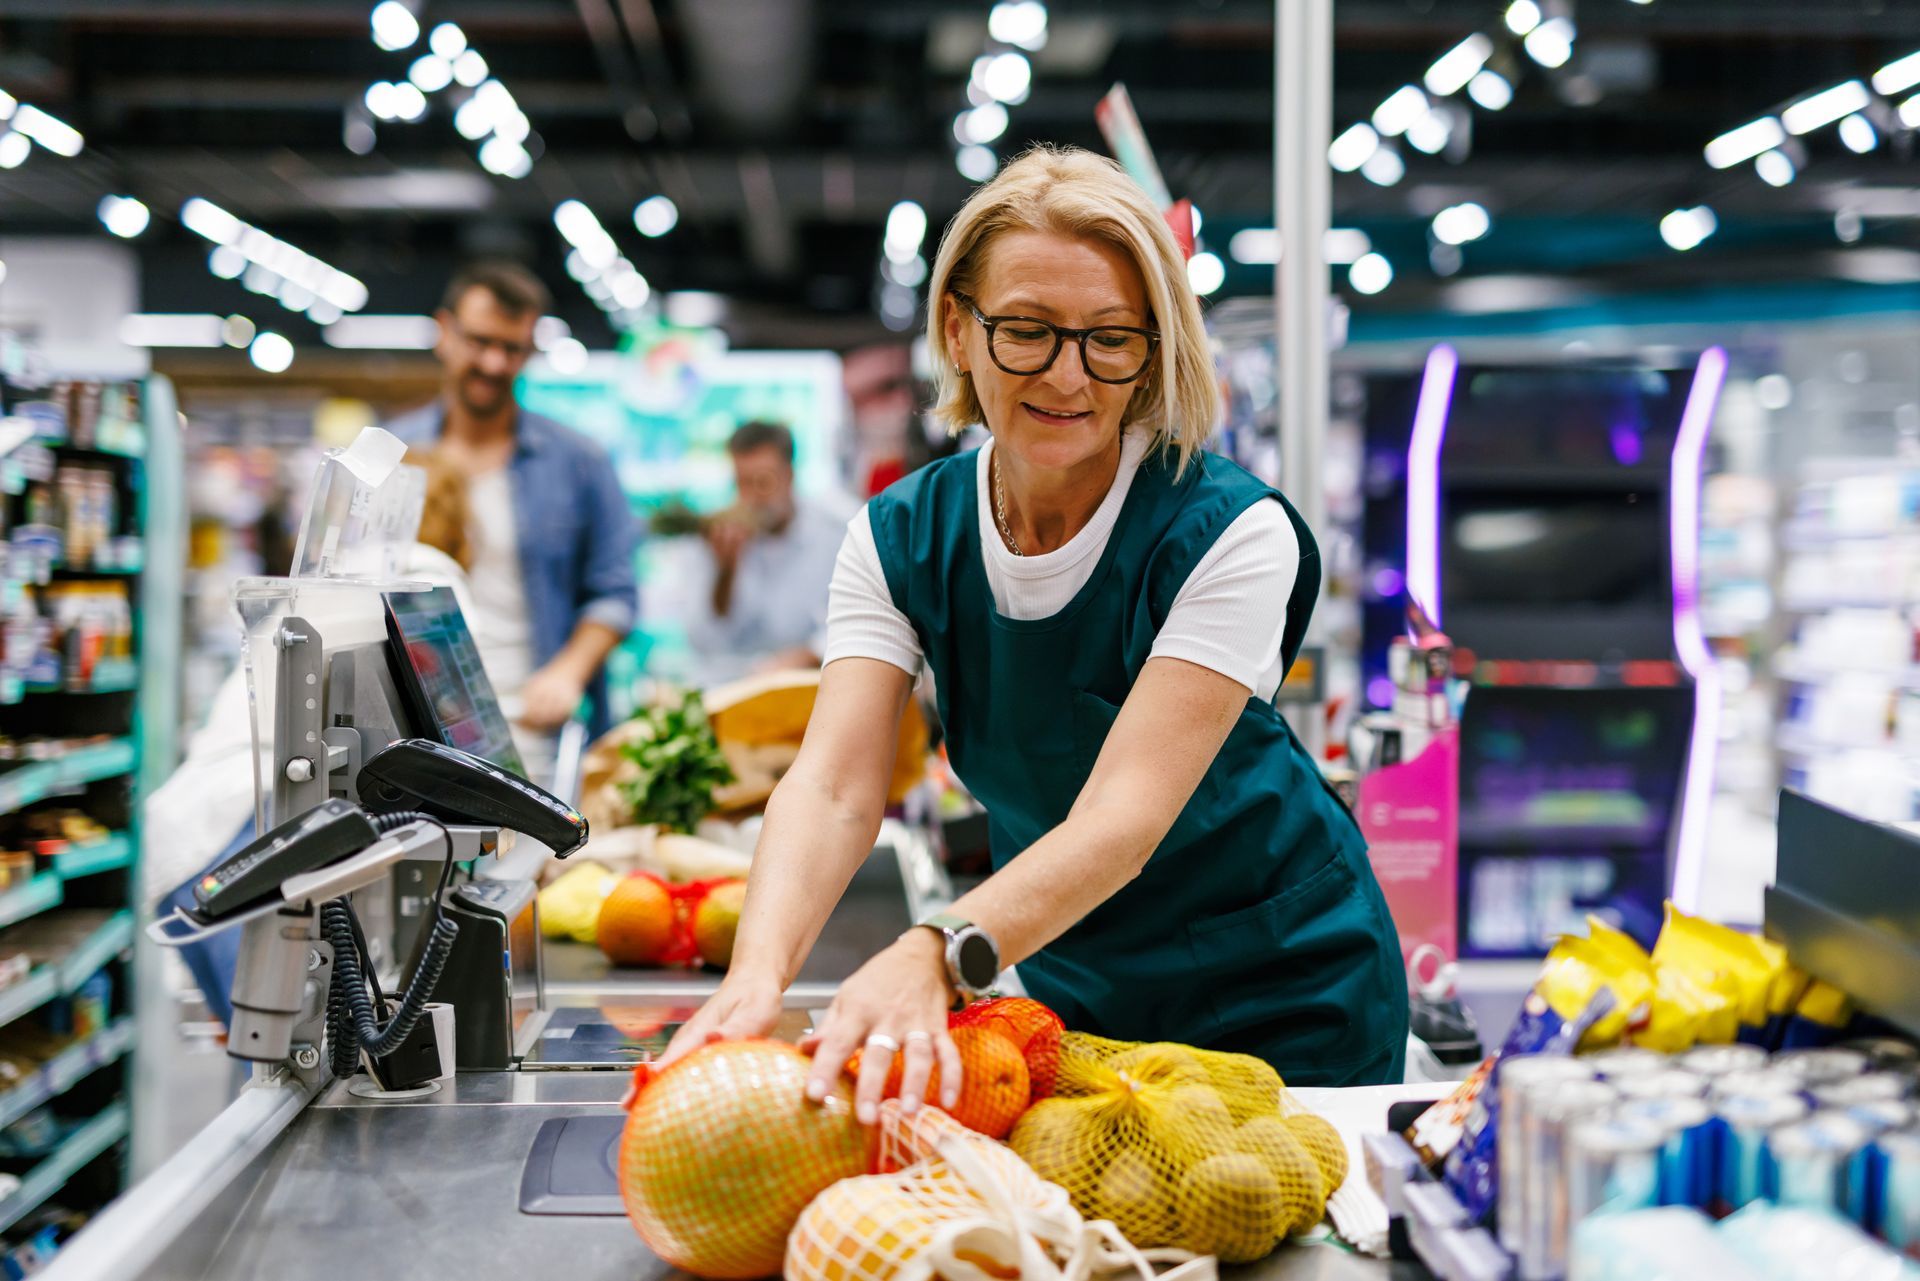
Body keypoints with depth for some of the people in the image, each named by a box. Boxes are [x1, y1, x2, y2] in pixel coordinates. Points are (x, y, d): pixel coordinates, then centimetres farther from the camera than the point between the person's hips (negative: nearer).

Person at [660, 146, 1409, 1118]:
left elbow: (1125, 815, -32)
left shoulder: (1231, 533, -22)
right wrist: (759, 967, -43)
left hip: (1283, 992, -3)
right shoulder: (900, 538, -10)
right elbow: (832, 786, -23)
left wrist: (936, 955, -50)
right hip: (1071, 984, 3)